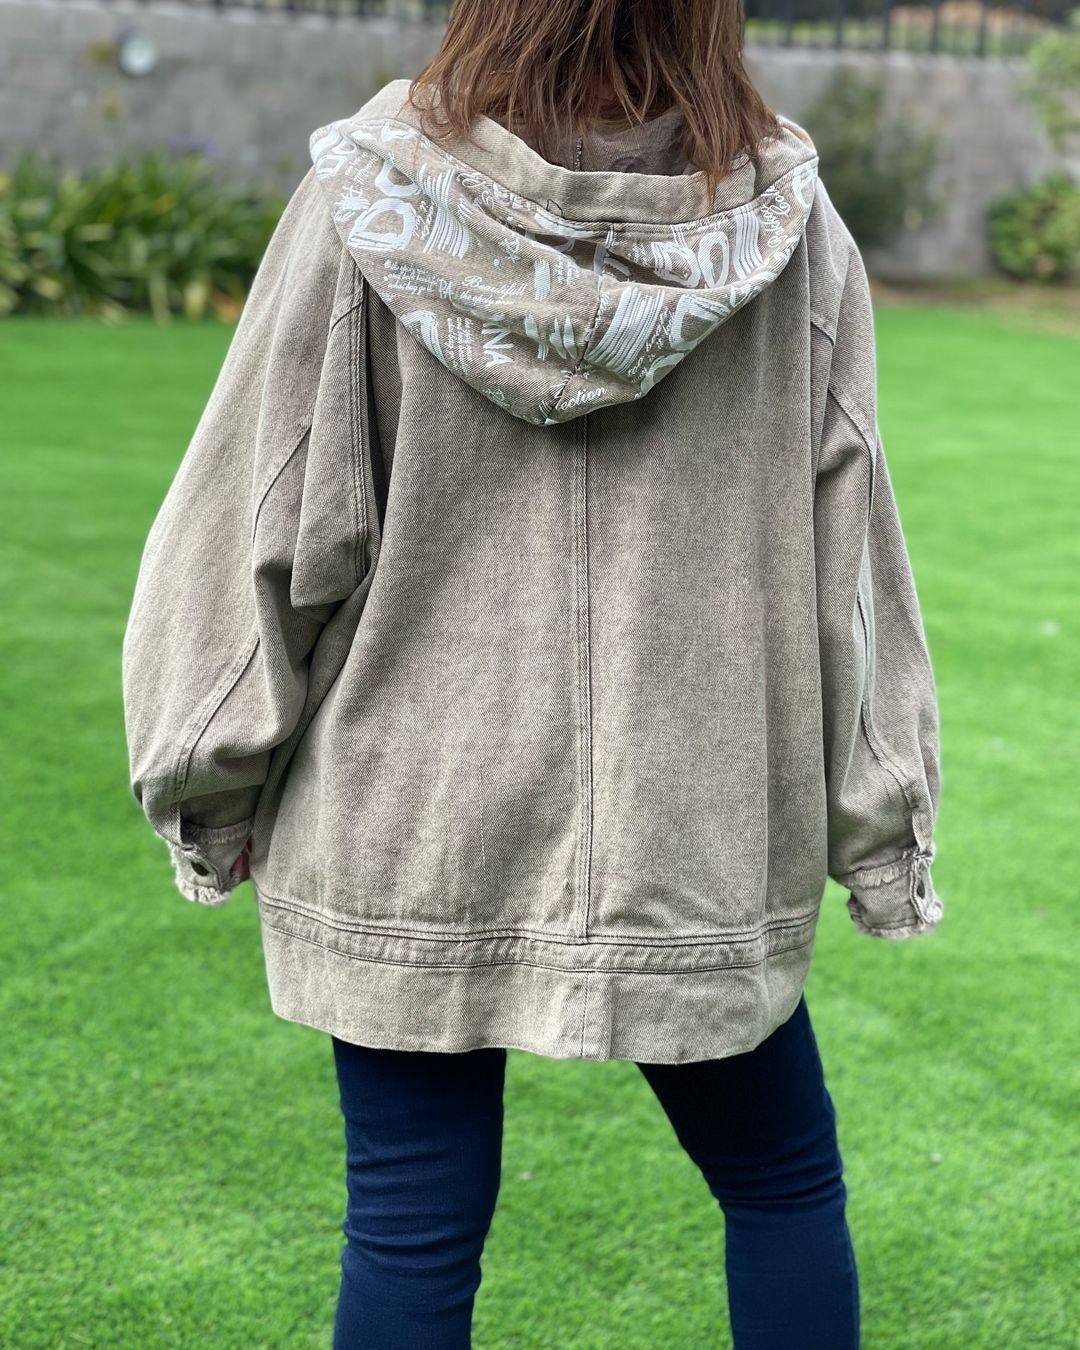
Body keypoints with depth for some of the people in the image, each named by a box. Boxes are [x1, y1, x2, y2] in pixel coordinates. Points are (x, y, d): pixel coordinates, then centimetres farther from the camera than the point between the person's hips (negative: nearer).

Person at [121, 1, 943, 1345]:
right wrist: (881, 830, 8)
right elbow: (844, 544, 0)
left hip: (410, 830, -1)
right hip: (699, 832, 1)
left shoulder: (367, 203, -9)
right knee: (785, 1186, 20)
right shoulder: (788, 225, -5)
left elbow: (274, 513, -6)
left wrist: (211, 782, 5)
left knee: (410, 1233, 10)